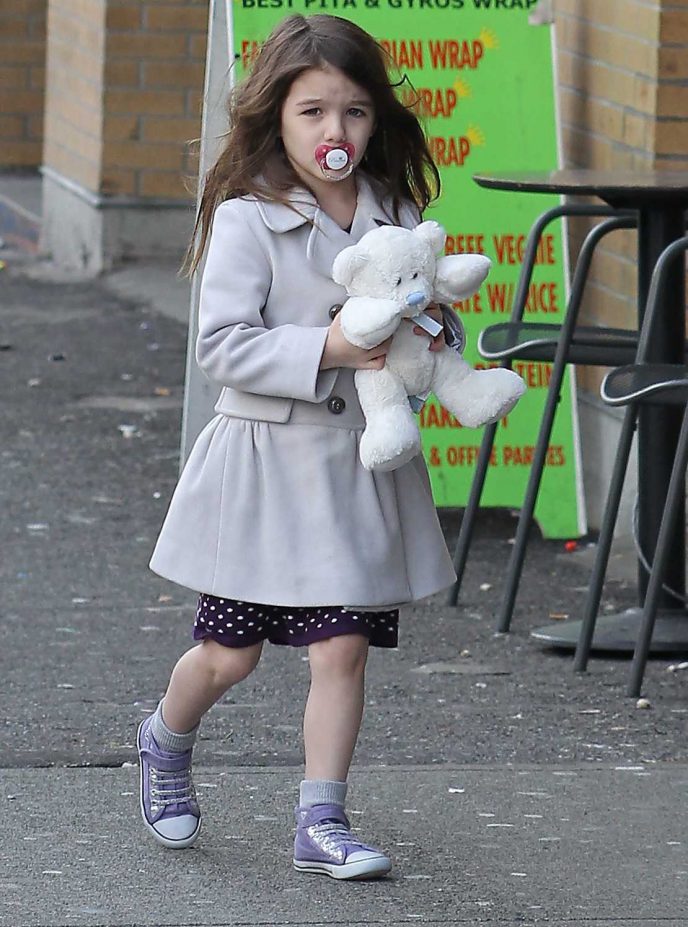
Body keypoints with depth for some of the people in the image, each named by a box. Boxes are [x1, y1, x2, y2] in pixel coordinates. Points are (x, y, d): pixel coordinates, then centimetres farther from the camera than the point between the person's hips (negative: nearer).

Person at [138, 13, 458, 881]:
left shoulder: (394, 215, 4)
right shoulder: (247, 220, -10)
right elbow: (221, 344, -15)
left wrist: (427, 336, -8)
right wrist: (325, 348, -25)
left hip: (361, 460, 3)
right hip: (267, 458, -3)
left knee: (343, 648, -1)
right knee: (229, 653, 6)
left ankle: (321, 824, 7)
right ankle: (165, 745, 37)